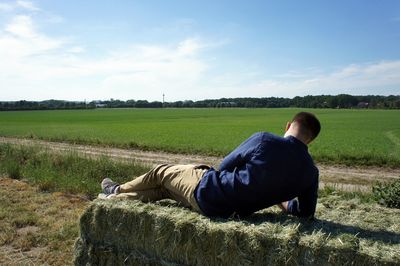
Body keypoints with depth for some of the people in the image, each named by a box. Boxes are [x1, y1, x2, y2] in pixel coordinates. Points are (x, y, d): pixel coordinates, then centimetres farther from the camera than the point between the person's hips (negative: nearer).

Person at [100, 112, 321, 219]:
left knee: (162, 172, 23)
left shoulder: (264, 140, -16)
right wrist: (279, 199, 18)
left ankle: (117, 192, 45)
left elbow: (225, 166, -4)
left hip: (206, 190, -5)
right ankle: (118, 198, 41)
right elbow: (306, 212, 4)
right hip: (232, 212, 5)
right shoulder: (311, 171, -5)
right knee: (162, 190, 26)